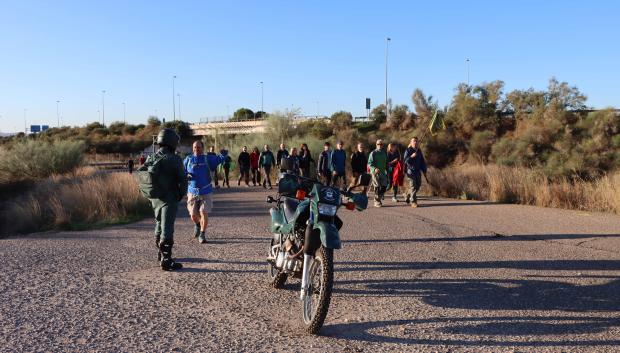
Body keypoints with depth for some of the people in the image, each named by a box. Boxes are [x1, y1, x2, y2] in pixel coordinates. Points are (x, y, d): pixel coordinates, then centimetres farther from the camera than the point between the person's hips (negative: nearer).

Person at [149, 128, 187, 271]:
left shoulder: (151, 158, 3)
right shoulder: (175, 160, -15)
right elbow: (183, 180, -14)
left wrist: (150, 196, 17)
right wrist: (180, 195, 3)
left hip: (155, 199, 7)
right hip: (169, 199, -7)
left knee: (159, 224, 22)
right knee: (167, 229, -5)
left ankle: (161, 253, 38)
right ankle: (166, 260, -4)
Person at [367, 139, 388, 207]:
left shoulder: (384, 153, 14)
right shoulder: (373, 153, -3)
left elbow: (386, 163, 23)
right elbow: (369, 163, -8)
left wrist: (387, 170, 16)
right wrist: (374, 169, -24)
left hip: (383, 172, 5)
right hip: (375, 172, -5)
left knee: (384, 186, -2)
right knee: (377, 187, -5)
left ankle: (379, 198, 20)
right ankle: (377, 202, 4)